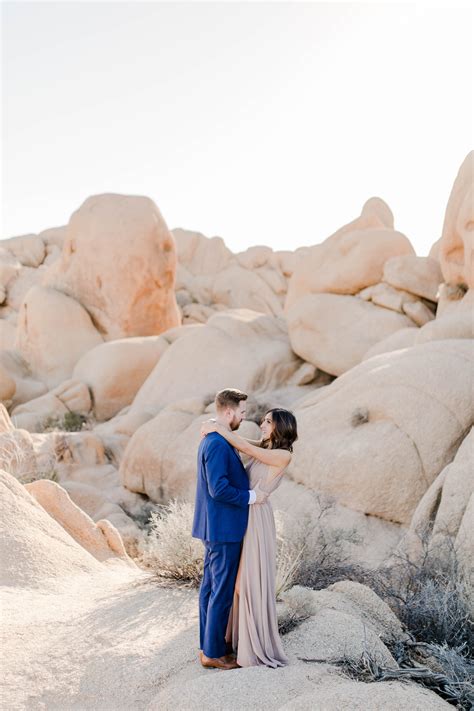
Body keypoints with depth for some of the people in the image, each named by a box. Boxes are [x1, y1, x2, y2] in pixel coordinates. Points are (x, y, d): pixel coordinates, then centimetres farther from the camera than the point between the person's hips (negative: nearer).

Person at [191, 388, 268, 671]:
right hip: (224, 529, -11)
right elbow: (219, 489, -26)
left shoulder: (213, 440, 11)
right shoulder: (218, 444, -22)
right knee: (222, 591, 0)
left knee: (211, 587, 17)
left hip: (216, 528, 11)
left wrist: (250, 487, 12)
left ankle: (209, 644, 27)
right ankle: (213, 653, 10)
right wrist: (251, 496, -17)